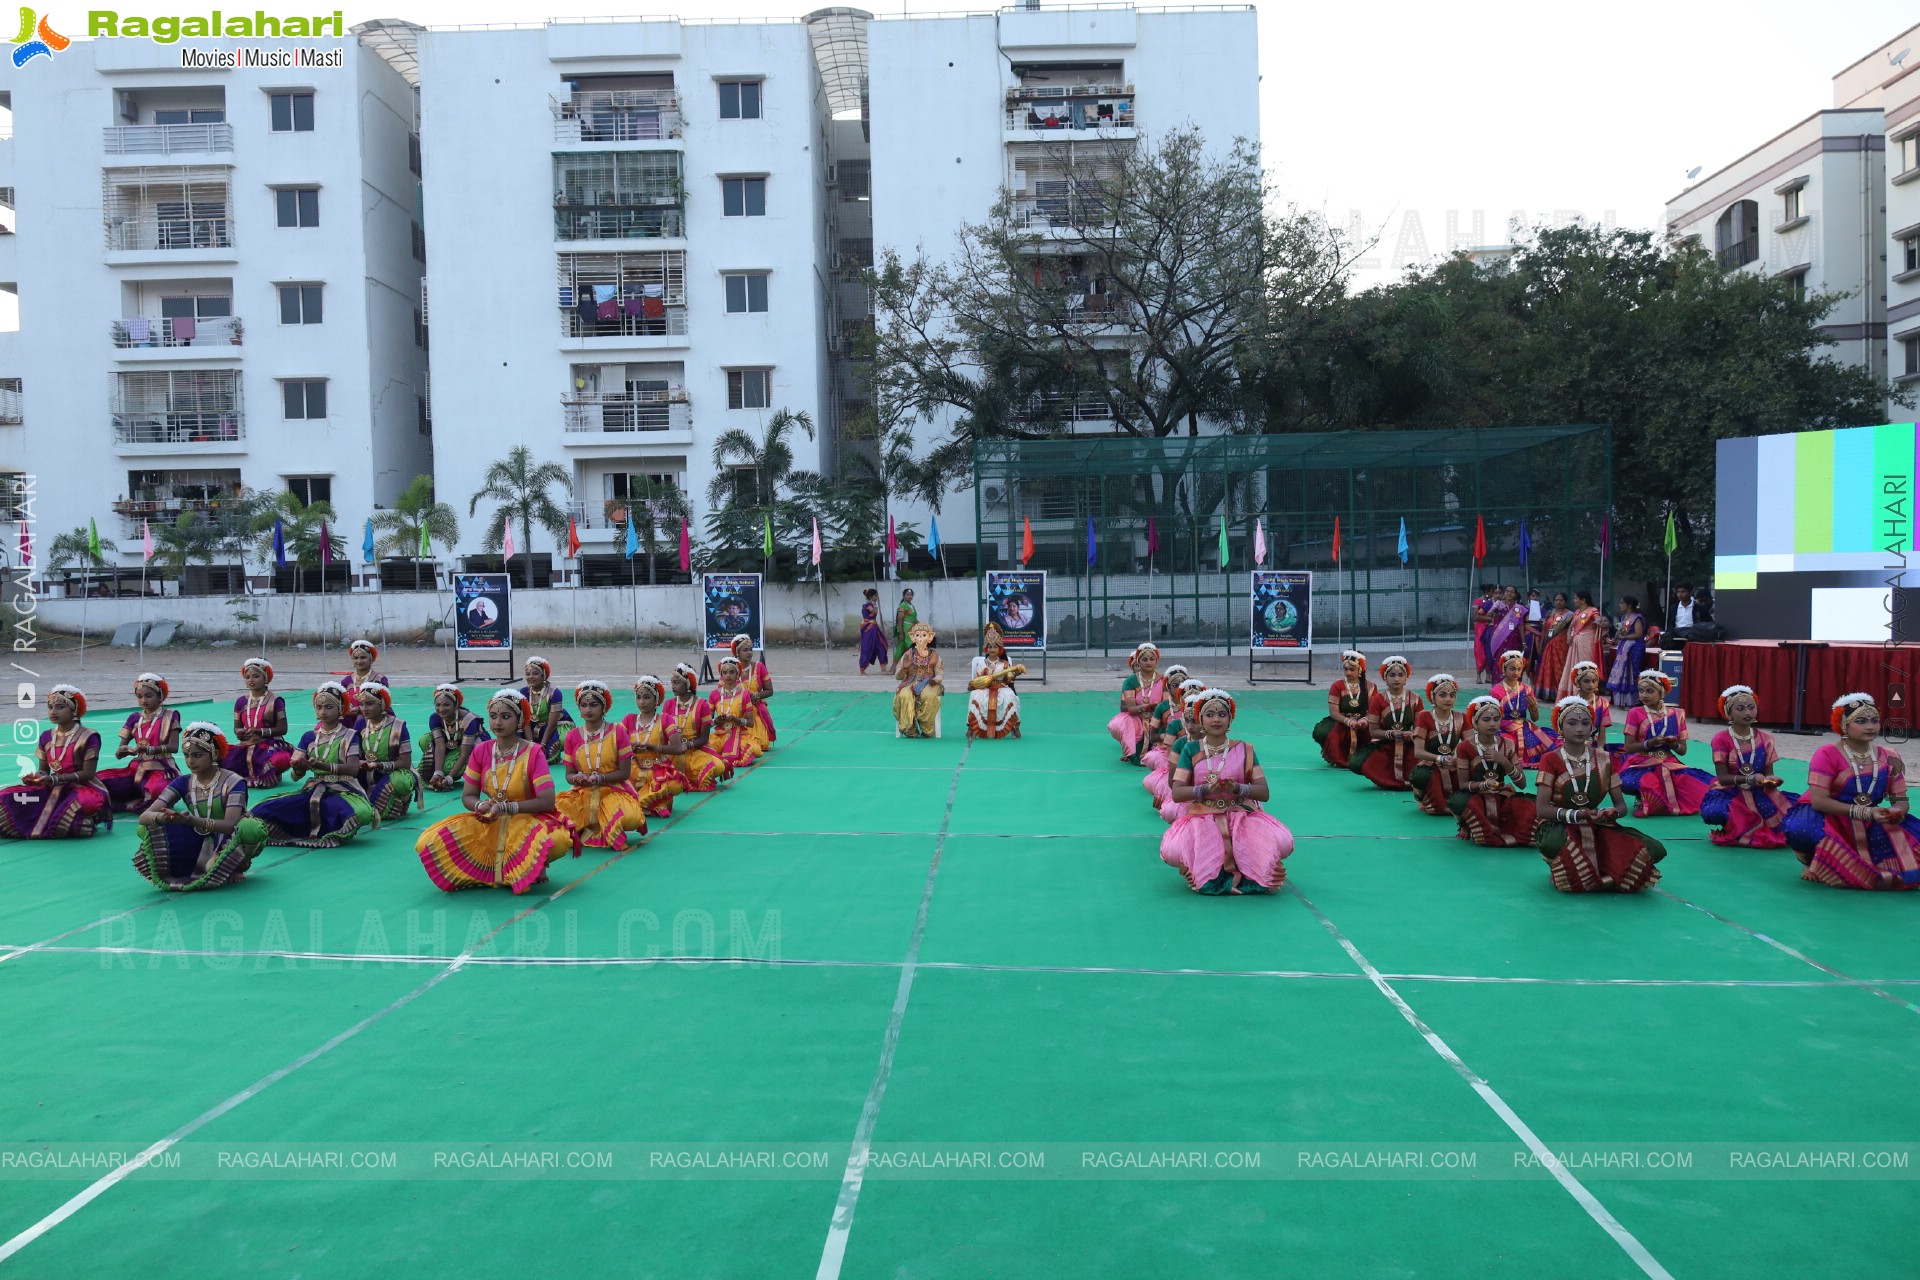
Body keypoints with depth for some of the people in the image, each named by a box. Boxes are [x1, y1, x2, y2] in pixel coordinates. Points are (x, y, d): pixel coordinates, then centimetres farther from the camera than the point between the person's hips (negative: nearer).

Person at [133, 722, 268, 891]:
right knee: (145, 829, -12)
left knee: (252, 828, -36)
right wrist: (163, 817, -38)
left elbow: (230, 825, -29)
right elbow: (144, 816, -13)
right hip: (199, 846, 4)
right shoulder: (182, 783, -3)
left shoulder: (233, 782, -16)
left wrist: (193, 821, -45)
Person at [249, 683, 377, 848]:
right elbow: (295, 776, 5)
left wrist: (323, 766, -28)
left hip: (343, 790, -4)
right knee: (263, 810, -16)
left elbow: (353, 769, -14)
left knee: (361, 812, -40)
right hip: (314, 789, 4)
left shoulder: (349, 736, 1)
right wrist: (298, 769, -20)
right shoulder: (308, 737, 11)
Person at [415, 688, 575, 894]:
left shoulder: (533, 753, -11)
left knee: (555, 840, -39)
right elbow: (467, 797, 5)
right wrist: (481, 806, -19)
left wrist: (505, 807, -21)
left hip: (528, 821, -4)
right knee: (429, 842, -16)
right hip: (489, 824, 4)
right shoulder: (480, 752, 1)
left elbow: (547, 802, -16)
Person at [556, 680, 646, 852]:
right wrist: (576, 778, -15)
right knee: (555, 807, -29)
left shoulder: (617, 732, -3)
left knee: (630, 817, -34)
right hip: (583, 793, 2)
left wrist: (601, 778, -19)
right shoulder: (572, 736, 5)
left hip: (614, 791, -2)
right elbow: (569, 774, 8)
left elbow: (624, 772, -3)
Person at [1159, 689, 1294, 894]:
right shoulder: (1190, 750, 4)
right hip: (1202, 817, 0)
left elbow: (1264, 792, 0)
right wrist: (1205, 789, -22)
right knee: (1171, 850, -33)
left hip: (1242, 815, 0)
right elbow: (1177, 794, -4)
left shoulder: (1244, 750, 6)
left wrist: (1239, 788, -20)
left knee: (1284, 842, -29)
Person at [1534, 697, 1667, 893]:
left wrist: (1612, 813, -19)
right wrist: (1575, 815, -28)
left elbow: (1621, 805, 6)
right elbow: (1541, 809, -12)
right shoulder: (1551, 760, -5)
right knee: (1552, 843, -42)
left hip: (1596, 827, 4)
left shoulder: (1604, 760, 5)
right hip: (1560, 827, -4)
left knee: (1655, 849, -17)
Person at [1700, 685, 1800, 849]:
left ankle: (1741, 828, -5)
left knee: (1795, 804, -19)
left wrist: (1770, 780, -19)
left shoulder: (1765, 738, 4)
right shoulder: (1721, 739, -8)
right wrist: (1751, 779, -25)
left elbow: (1768, 772, 5)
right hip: (1730, 794, -4)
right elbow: (1723, 777, -11)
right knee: (1712, 812, -37)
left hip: (1759, 794, 4)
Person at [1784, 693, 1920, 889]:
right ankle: (1812, 862, -2)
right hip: (1827, 819, -5)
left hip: (1867, 826, 5)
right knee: (1802, 830, -38)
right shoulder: (1828, 754, -16)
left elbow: (1901, 801, 2)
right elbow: (1818, 801, -23)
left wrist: (1897, 812, -23)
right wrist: (1864, 812, -29)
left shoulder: (1889, 760, 0)